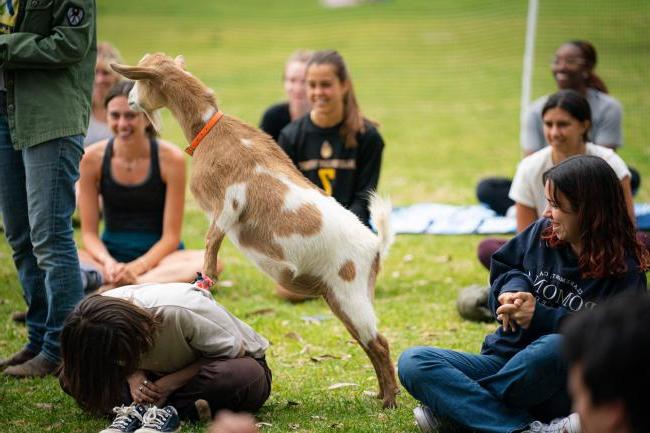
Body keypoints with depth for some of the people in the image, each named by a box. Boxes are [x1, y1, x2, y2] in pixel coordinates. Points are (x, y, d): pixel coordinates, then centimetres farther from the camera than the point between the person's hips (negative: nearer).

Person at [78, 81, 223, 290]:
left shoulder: (170, 159, -10)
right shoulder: (92, 158, -6)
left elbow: (171, 236, -9)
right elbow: (89, 232, -2)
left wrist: (139, 266, -25)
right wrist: (108, 262, -22)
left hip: (157, 257, -1)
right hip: (111, 255, 1)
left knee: (211, 262, -34)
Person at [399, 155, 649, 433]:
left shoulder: (624, 269, -7)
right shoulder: (542, 232, 7)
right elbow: (502, 267, 21)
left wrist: (541, 317, -19)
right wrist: (513, 287, -3)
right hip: (505, 360, 6)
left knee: (555, 348, -41)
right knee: (413, 362, -17)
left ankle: (449, 406, -23)